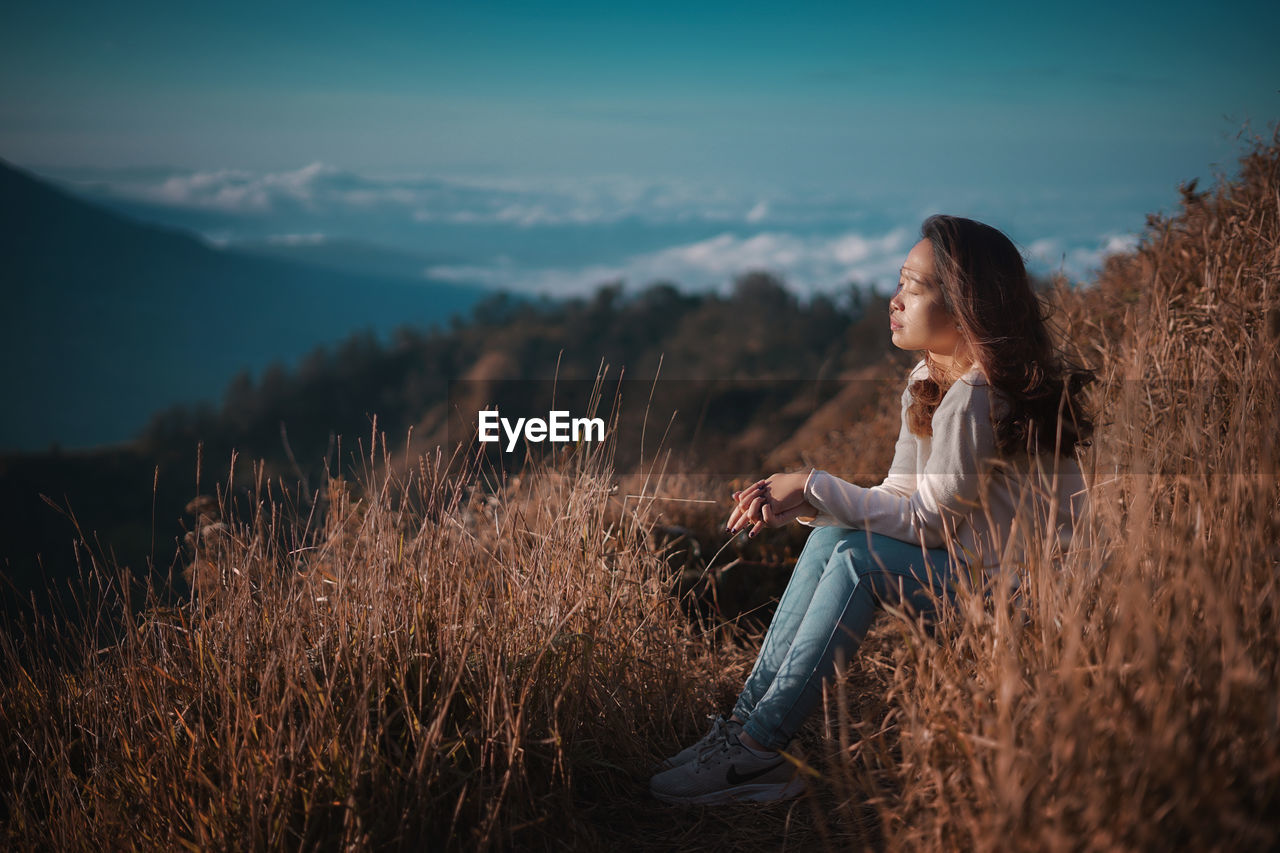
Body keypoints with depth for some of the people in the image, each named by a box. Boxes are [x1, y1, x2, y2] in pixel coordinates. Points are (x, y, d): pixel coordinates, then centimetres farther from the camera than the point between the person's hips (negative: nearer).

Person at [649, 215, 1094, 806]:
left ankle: (756, 749, -18)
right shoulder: (926, 382, 8)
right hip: (972, 559, 9)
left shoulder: (977, 396, -23)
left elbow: (930, 519, -20)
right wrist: (797, 504, -9)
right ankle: (745, 720, -10)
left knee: (858, 559, -24)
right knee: (831, 537, -9)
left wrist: (814, 488, -16)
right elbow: (902, 498, 5)